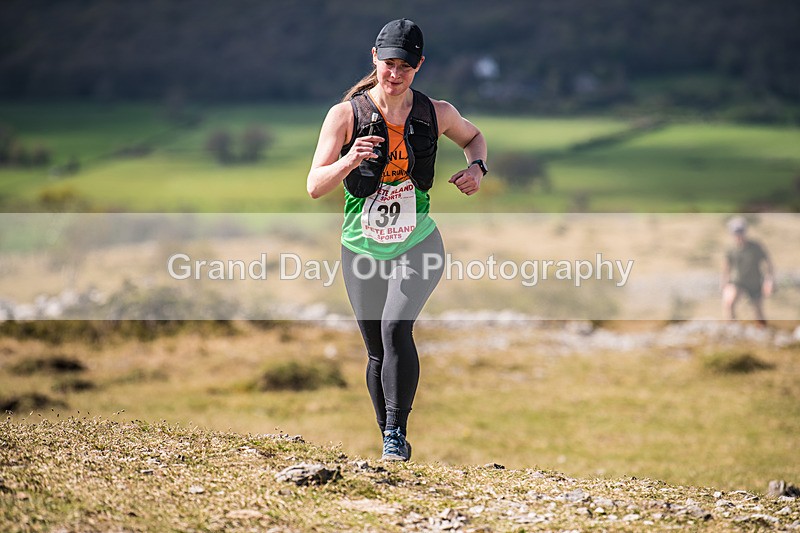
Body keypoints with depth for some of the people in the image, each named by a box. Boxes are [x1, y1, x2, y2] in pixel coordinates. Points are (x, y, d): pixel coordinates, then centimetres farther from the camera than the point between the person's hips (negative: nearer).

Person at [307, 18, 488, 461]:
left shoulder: (436, 113, -4)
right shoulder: (346, 115, -10)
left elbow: (473, 137, 19)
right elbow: (315, 187, -14)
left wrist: (476, 168, -2)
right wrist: (348, 162, -33)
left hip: (417, 245, -1)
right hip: (363, 250, 1)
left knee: (396, 326, -24)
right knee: (377, 353, 6)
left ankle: (397, 434, -18)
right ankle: (389, 441, 25)